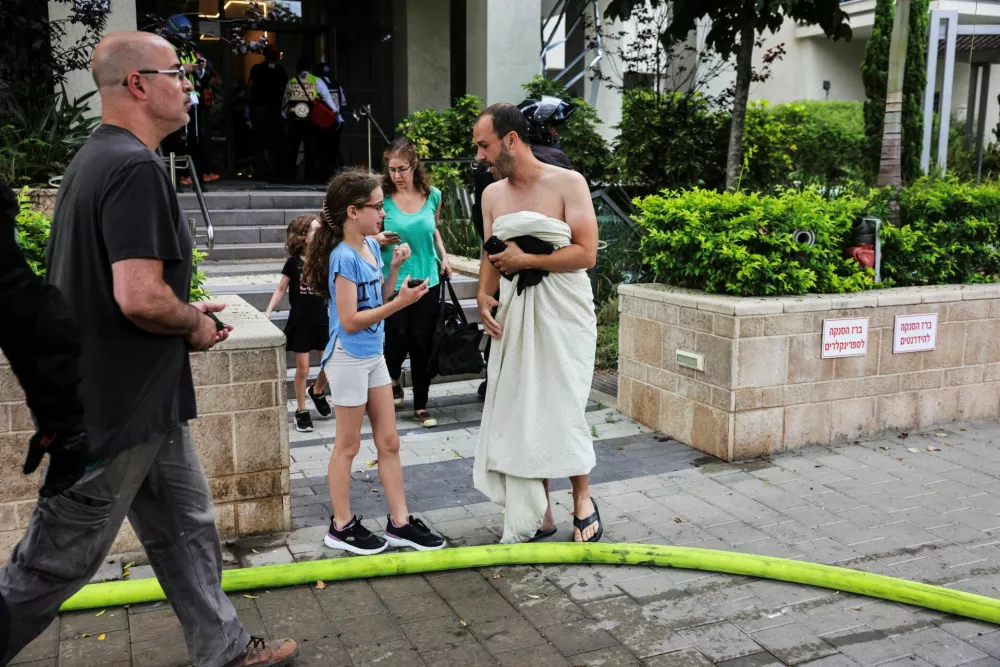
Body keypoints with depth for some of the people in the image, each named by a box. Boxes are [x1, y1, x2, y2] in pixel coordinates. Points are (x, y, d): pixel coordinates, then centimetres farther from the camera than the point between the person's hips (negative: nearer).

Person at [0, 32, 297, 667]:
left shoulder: (95, 158, 12)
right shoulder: (137, 168, -21)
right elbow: (140, 297, -30)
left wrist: (187, 312, 13)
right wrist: (195, 324, -10)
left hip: (141, 400, 10)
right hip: (119, 410, -10)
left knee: (187, 524, 18)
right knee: (57, 559, 6)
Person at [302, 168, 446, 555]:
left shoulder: (371, 246, 5)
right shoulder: (344, 257, -20)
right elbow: (350, 321, -22)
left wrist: (395, 268, 0)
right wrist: (400, 302, -23)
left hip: (374, 355, 8)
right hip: (349, 358, -8)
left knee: (389, 442, 11)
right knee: (348, 445, 5)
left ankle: (400, 523, 21)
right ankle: (342, 527, 20)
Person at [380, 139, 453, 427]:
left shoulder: (432, 195, 0)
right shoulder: (383, 198, -9)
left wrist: (443, 255, 6)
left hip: (427, 280, 2)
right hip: (394, 282, -2)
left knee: (422, 344, 6)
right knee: (398, 342, 2)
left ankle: (421, 407, 18)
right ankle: (393, 380, 37)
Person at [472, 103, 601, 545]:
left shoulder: (567, 184, -7)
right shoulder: (493, 195, 10)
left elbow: (586, 254, -13)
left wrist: (525, 259, -13)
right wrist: (484, 295, -1)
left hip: (561, 310, -5)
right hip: (514, 312, 5)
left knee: (562, 407, -5)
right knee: (519, 410, 4)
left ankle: (583, 499, 18)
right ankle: (538, 516, 15)